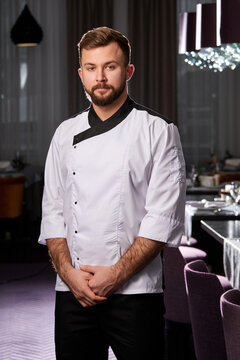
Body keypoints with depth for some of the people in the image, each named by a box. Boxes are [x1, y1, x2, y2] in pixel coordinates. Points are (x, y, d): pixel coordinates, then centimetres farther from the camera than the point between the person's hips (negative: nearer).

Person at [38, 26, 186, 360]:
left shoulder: (158, 132, -2)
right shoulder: (66, 134, 10)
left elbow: (164, 218, -8)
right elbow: (53, 211, 9)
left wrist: (116, 273, -13)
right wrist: (69, 272, -5)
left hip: (135, 293, -3)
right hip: (72, 294, 4)